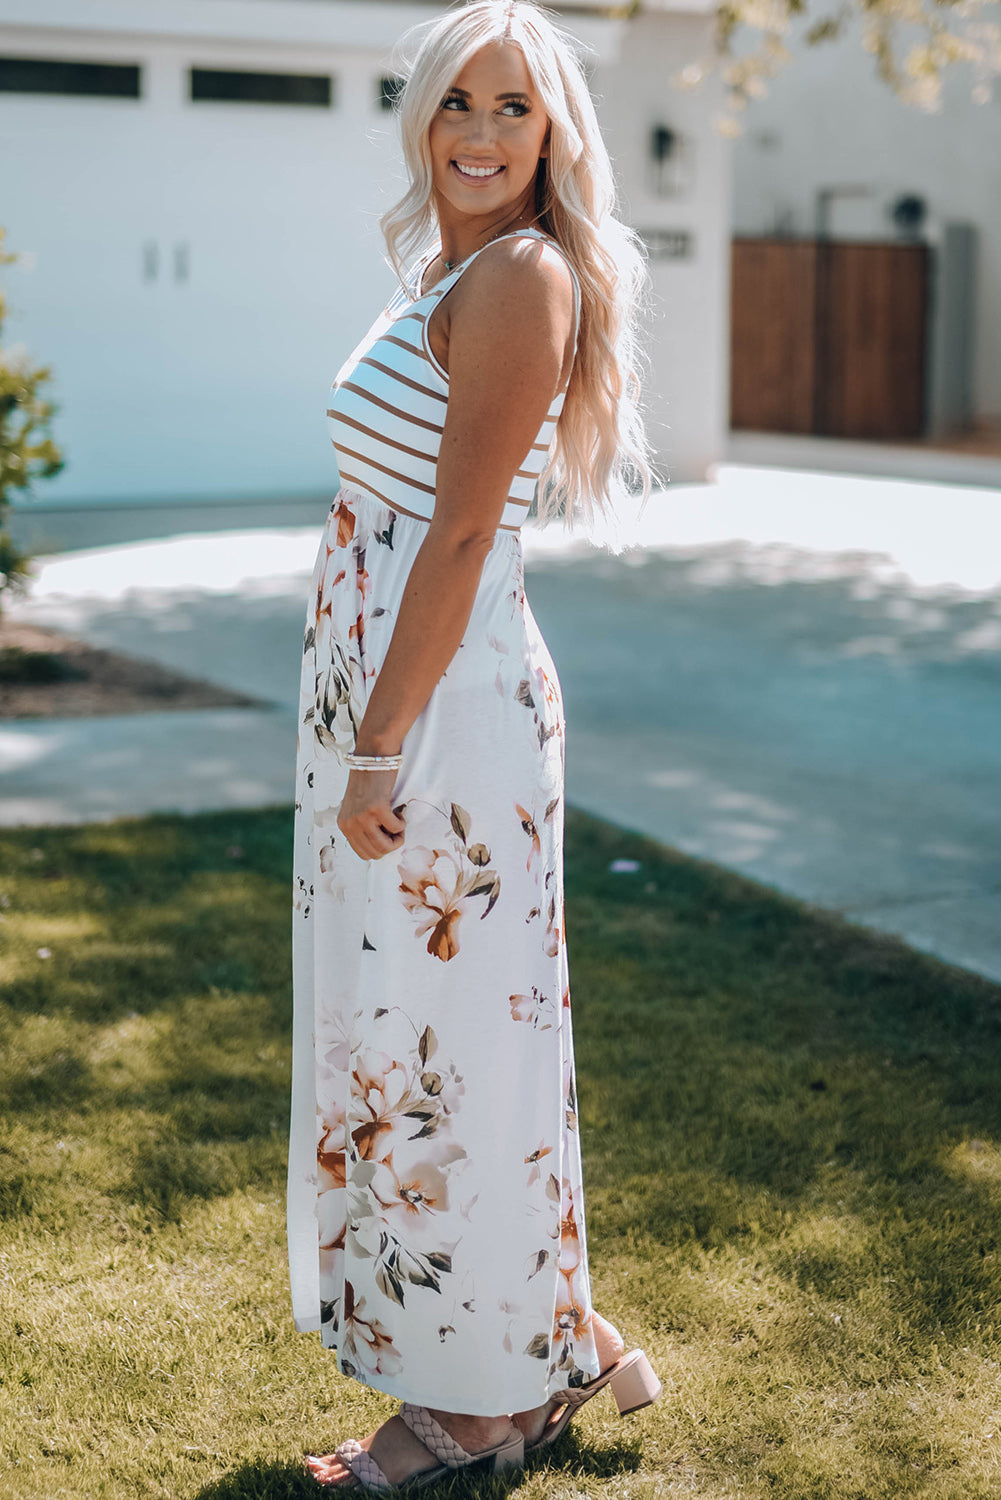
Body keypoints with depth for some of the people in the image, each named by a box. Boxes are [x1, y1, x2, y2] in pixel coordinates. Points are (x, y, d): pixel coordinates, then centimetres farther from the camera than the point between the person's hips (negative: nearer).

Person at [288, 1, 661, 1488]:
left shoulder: (520, 276, -14)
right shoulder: (454, 275, 16)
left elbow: (461, 536, -19)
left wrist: (379, 750, -20)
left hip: (440, 708, -10)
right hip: (387, 690, 10)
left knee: (439, 1037, 1)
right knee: (417, 1029, 17)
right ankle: (555, 1340, 31)